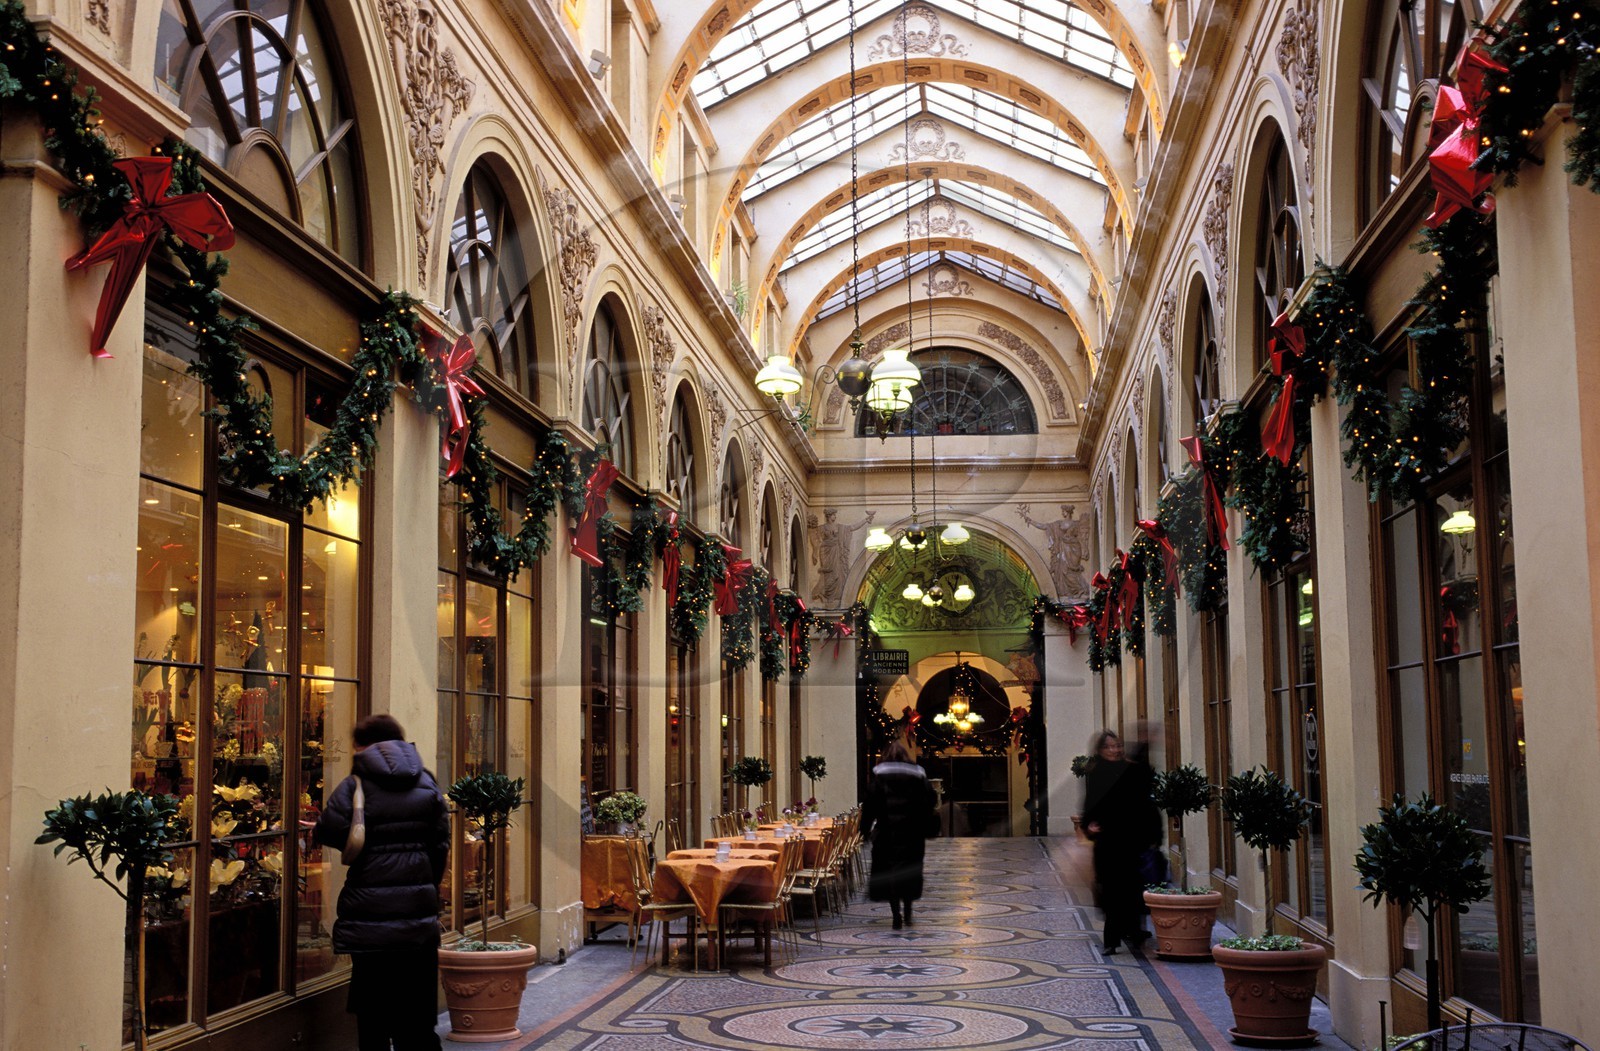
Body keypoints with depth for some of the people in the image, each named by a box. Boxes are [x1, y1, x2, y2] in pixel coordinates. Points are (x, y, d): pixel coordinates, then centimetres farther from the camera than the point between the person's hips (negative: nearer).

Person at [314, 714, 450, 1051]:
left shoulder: (356, 784, -6)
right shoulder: (427, 784, 7)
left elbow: (330, 830, -19)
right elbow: (440, 845, 6)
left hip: (370, 914, -3)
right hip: (418, 915, 4)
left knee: (372, 1014, 6)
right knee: (417, 1014, 11)